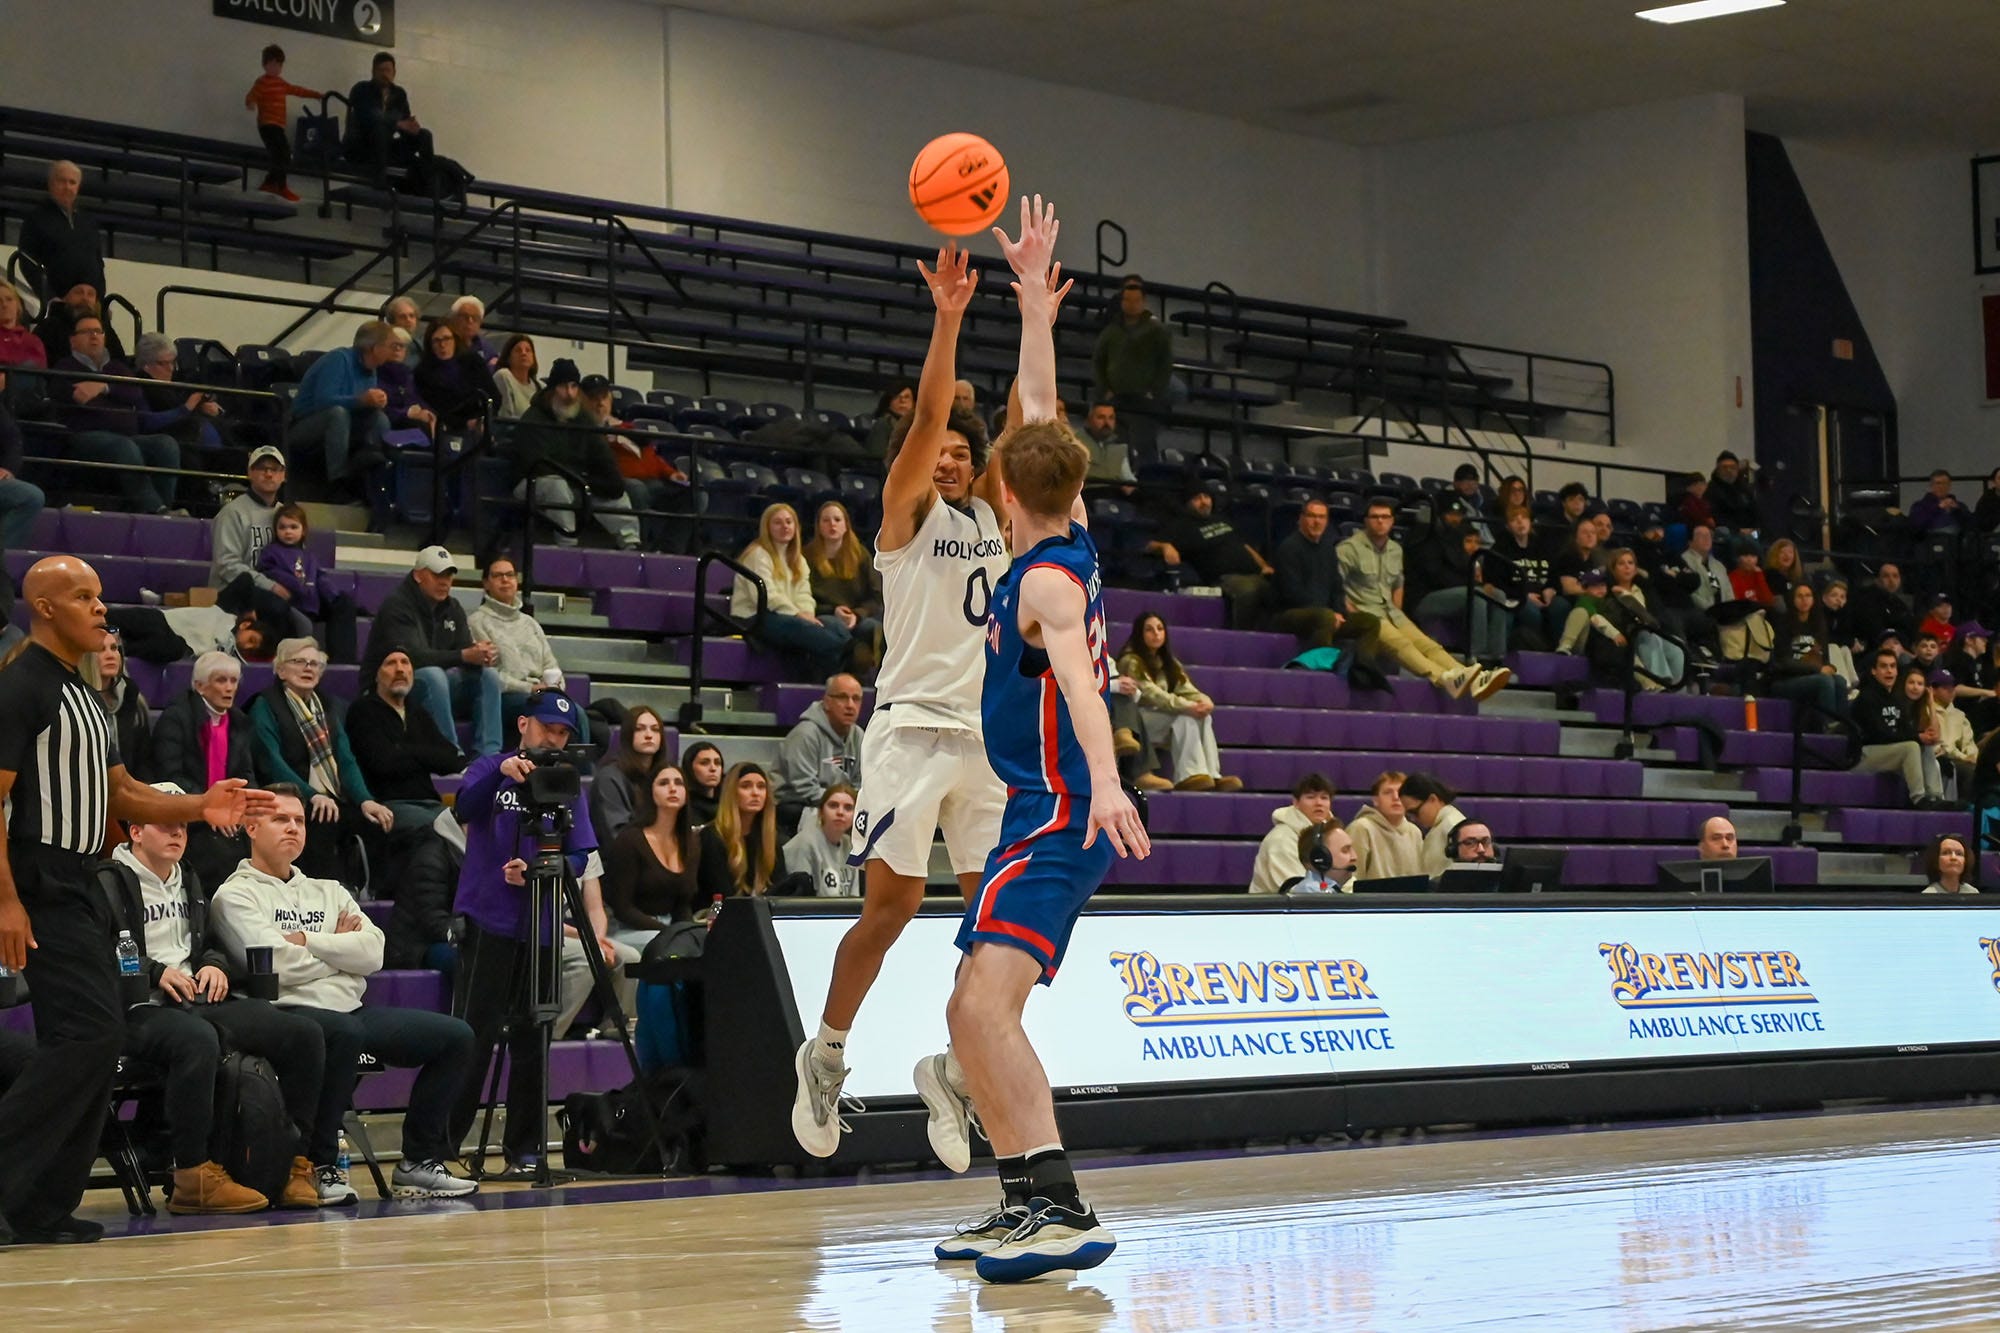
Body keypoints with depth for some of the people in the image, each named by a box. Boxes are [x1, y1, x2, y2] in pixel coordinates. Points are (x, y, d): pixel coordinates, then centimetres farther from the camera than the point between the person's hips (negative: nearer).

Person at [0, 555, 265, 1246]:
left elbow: (121, 795, 22)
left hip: (82, 888, 10)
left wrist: (198, 807, 5)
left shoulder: (82, 694, 18)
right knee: (90, 1033, -17)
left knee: (90, 1042, 8)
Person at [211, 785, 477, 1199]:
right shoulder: (235, 896, 4)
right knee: (344, 1033, -40)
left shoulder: (328, 892, 23)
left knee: (455, 1036, -6)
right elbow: (276, 965, -11)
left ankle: (419, 1160, 0)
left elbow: (372, 953, 6)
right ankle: (319, 1166, -26)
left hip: (354, 1009, 7)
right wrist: (338, 948, 4)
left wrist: (307, 940, -4)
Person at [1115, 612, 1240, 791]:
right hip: (1138, 721, -7)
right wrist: (1187, 706, -31)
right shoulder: (1131, 661, -8)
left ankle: (1212, 775, -33)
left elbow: (1185, 688, 4)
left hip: (1162, 716, 7)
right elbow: (1150, 694, -21)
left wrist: (1204, 700, -20)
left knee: (1203, 716, -19)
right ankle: (1190, 775, -41)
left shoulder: (1169, 662, 19)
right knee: (1185, 717, -30)